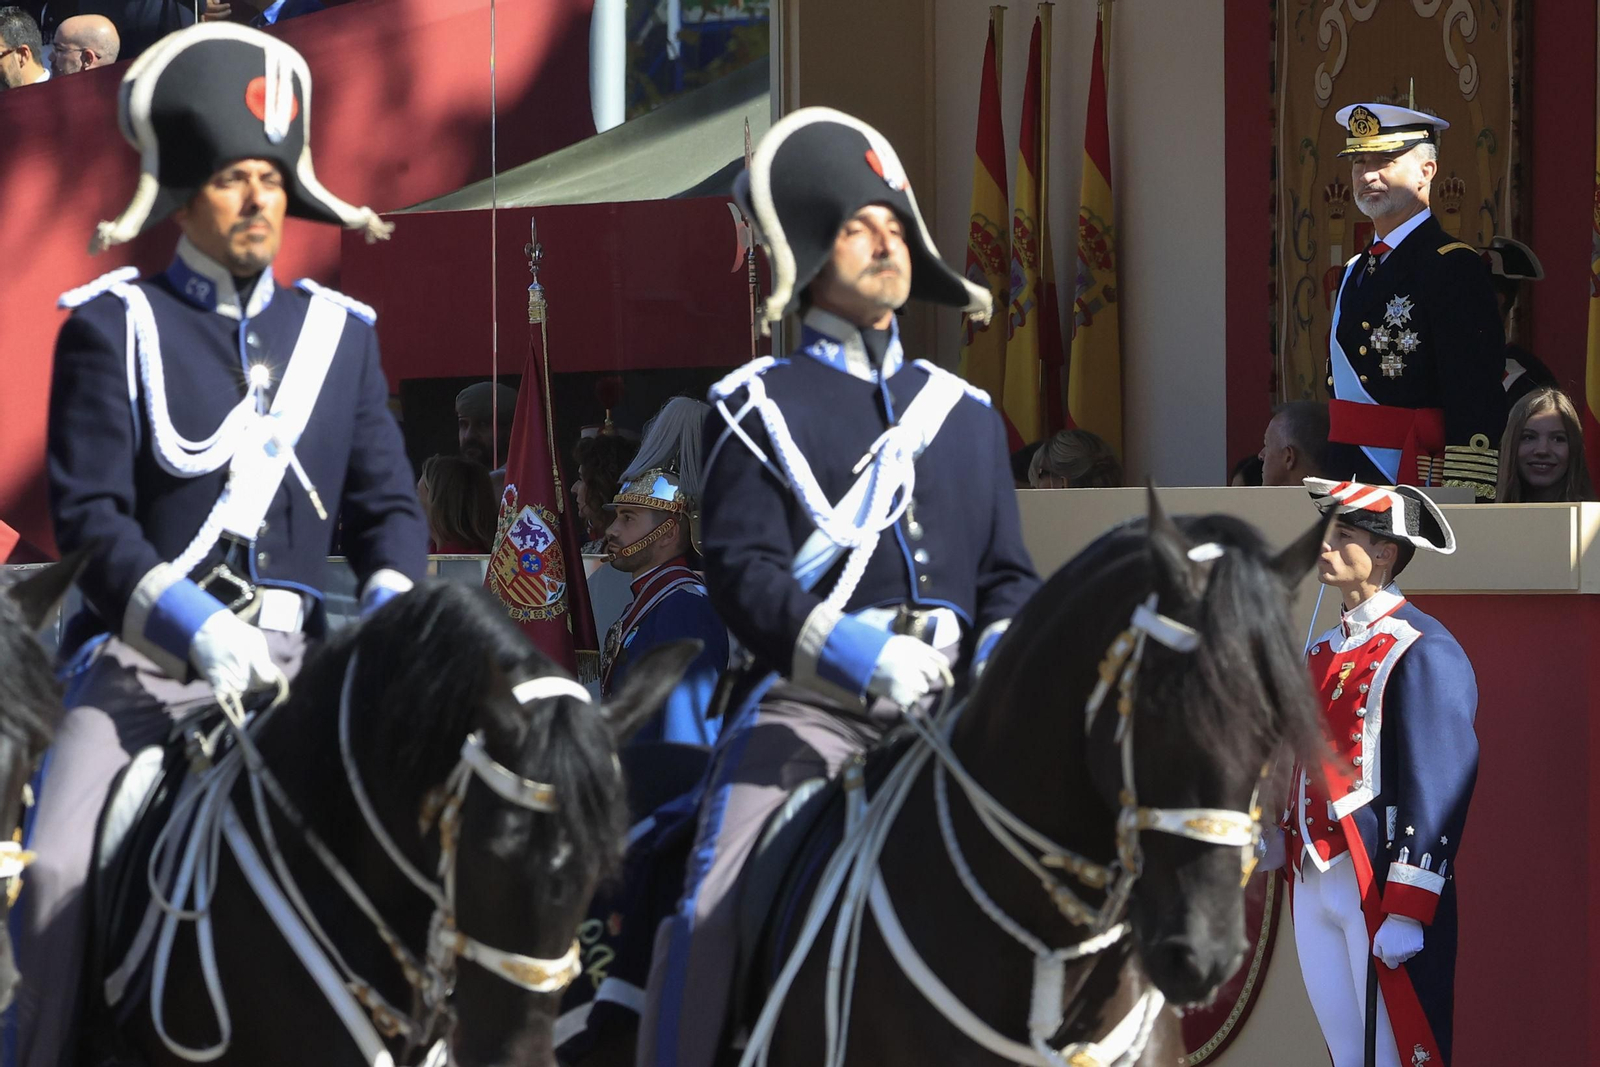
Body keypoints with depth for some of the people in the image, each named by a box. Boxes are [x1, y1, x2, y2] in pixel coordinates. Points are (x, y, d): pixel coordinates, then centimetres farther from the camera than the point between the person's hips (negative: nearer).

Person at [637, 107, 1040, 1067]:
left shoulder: (966, 413, 20)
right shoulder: (760, 408, 5)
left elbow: (1008, 573, 19)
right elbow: (745, 573, -6)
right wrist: (863, 655, -22)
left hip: (948, 704, 4)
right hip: (808, 704, -4)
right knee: (713, 915, -19)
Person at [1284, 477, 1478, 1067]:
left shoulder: (1424, 653, -9)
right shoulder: (1322, 653, 17)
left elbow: (1438, 792, -15)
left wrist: (1406, 913, -19)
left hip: (1381, 886, -8)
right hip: (1315, 886, 8)